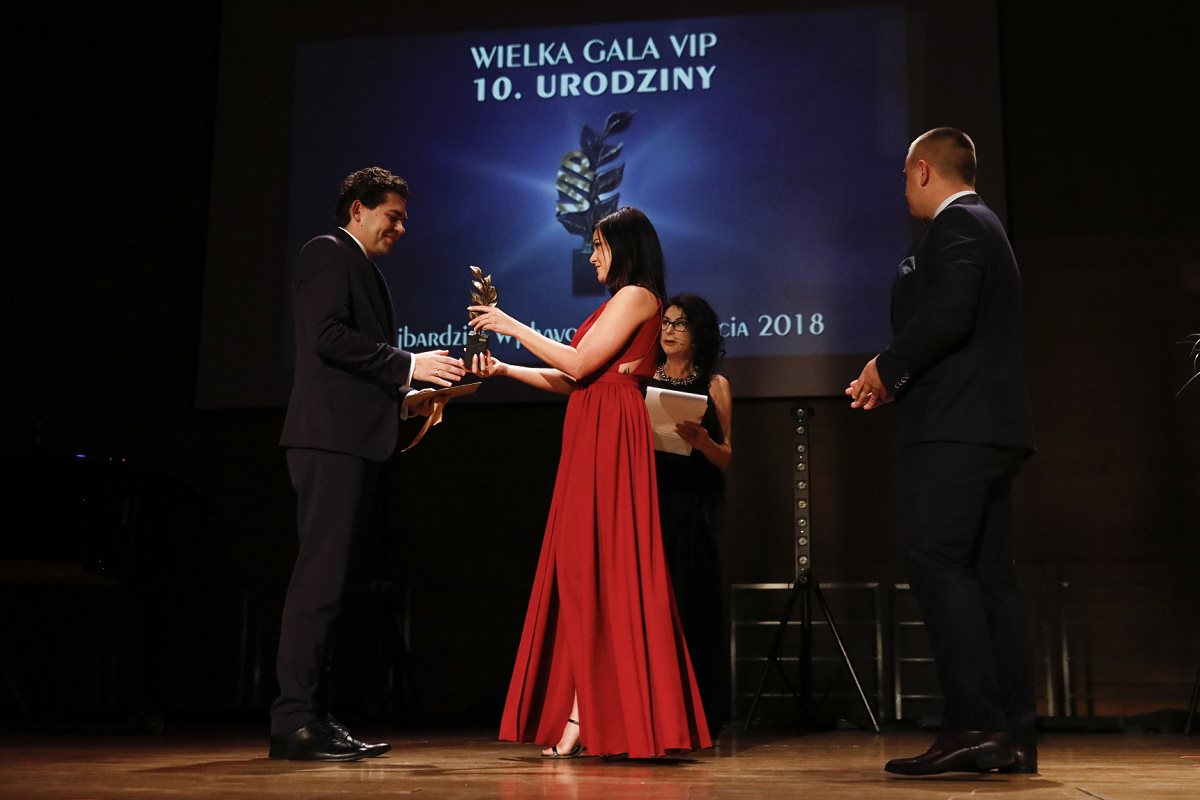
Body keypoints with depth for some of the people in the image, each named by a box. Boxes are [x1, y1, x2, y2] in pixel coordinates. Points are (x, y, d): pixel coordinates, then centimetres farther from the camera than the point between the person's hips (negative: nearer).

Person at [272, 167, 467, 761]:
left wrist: (405, 391, 14)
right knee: (320, 574, -13)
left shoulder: (362, 268, 27)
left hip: (353, 440, 10)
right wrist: (408, 364, -13)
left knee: (323, 577, 7)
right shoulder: (328, 252, -1)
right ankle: (293, 720, -11)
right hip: (330, 437, -10)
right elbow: (328, 336, -15)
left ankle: (306, 713, 10)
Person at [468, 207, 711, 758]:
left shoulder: (636, 296, -4)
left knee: (595, 568, -10)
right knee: (583, 569, 4)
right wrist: (503, 369, 15)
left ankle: (587, 718, -8)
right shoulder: (621, 302, 25)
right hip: (591, 440, 9)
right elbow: (570, 381, 20)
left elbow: (578, 365, -13)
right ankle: (586, 715, 4)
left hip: (610, 439, -9)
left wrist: (512, 327, -6)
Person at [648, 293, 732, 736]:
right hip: (647, 501, 2)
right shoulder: (641, 381, 13)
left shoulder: (714, 385, 8)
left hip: (692, 508, -2)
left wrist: (700, 438, -15)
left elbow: (726, 459, 4)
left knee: (690, 605, -4)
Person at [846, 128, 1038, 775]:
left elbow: (947, 316, -21)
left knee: (936, 562, -14)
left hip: (955, 428, -10)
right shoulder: (982, 226, 25)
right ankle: (1012, 735, 8)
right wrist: (896, 379, 17)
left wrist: (887, 367, -7)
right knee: (989, 573, 7)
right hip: (987, 427, 10)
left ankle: (975, 723, -18)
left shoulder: (955, 225, -6)